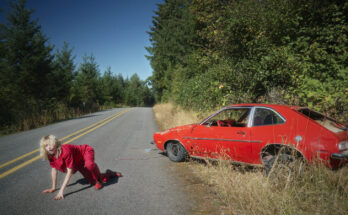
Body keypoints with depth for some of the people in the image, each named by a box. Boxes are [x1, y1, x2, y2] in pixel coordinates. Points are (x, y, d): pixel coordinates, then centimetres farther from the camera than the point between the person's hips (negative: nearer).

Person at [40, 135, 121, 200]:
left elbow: (70, 171, -35)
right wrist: (53, 188, 2)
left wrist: (61, 190, -37)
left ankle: (99, 178, -13)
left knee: (89, 165, -43)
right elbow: (54, 170, -2)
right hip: (78, 164, 7)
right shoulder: (50, 155, -16)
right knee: (93, 182, 6)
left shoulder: (65, 151, -37)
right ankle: (110, 174, 33)